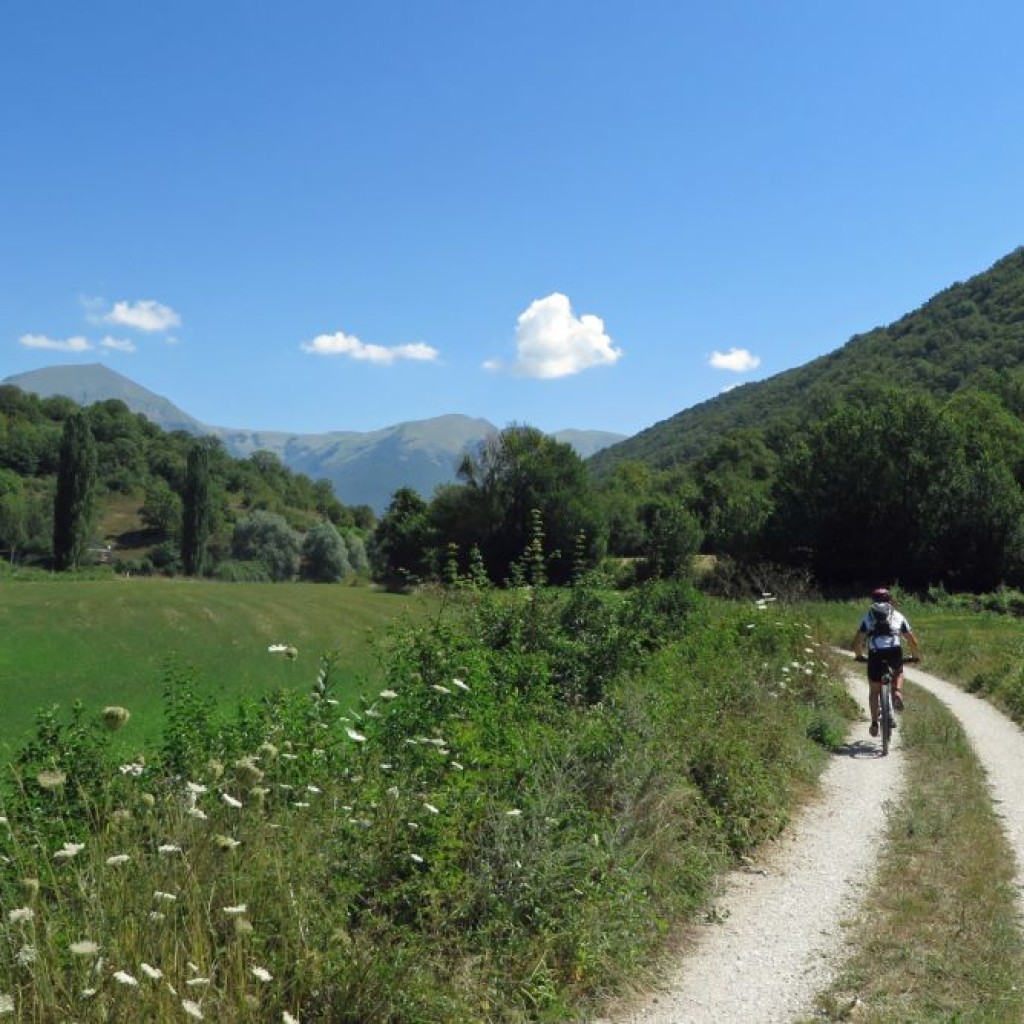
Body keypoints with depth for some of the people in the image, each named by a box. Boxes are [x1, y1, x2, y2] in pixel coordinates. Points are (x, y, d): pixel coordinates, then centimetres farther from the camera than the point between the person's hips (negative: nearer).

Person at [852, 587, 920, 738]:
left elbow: (857, 642, 14)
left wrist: (859, 656, 31)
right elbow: (913, 641, 21)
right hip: (895, 652, 1)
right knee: (898, 672, 34)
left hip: (875, 653, -1)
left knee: (874, 690, 15)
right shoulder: (898, 616, 22)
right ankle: (897, 693, 7)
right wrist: (917, 656, 37)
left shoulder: (867, 616, 21)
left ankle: (874, 723, 9)